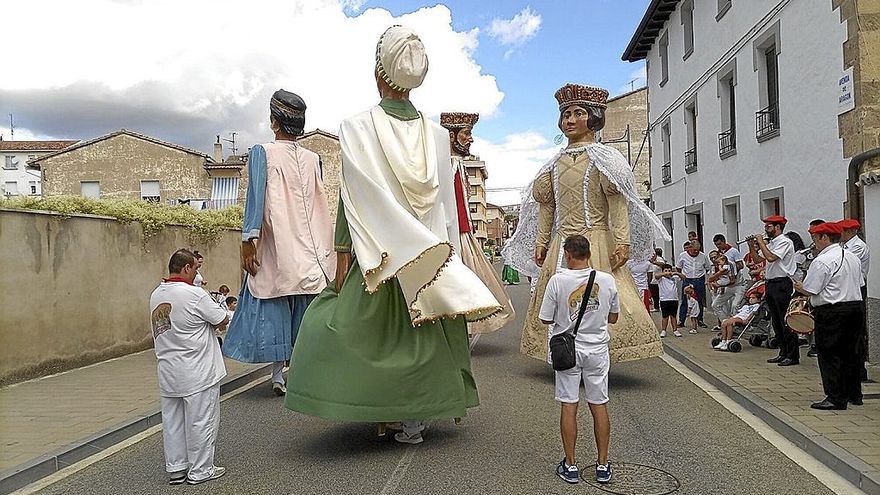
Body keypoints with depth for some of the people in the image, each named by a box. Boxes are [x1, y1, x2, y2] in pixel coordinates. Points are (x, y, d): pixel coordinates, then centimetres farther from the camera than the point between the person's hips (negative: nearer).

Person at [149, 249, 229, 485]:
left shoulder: (156, 295, 6)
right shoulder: (194, 294, -18)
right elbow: (222, 322, -10)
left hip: (168, 372, 7)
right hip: (197, 373, -7)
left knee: (172, 421, 14)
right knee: (200, 421, 4)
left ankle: (176, 468, 24)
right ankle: (200, 470, 14)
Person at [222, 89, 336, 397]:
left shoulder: (262, 153, -3)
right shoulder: (313, 159, 7)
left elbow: (256, 196, -13)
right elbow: (319, 204, 10)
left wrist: (248, 239, -15)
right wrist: (324, 249, 16)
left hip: (275, 246, -3)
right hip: (310, 249, 3)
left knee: (274, 308, 4)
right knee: (306, 309, 7)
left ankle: (279, 375, 5)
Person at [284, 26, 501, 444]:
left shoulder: (358, 127, -6)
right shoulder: (436, 134, 4)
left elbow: (353, 197, -11)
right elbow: (446, 201, 5)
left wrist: (342, 255, -7)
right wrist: (447, 259, 11)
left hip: (376, 250, -3)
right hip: (430, 250, 4)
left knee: (354, 321, 10)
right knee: (422, 331, 10)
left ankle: (376, 411, 12)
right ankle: (415, 418, 16)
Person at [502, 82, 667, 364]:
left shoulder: (602, 158, 2)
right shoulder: (555, 163, 17)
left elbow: (617, 202, -7)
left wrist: (622, 240, -17)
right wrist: (541, 242, 10)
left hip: (595, 239, -5)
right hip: (561, 243, 5)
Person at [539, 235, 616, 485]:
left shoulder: (557, 280, -14)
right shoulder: (607, 280, -6)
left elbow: (546, 319, -7)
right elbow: (613, 318, 5)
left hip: (568, 350, -2)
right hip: (597, 350, 2)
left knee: (569, 406, 6)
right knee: (599, 406, 10)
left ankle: (570, 465, 14)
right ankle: (603, 464, 19)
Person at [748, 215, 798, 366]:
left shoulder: (785, 242, -11)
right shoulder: (771, 243, 16)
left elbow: (771, 257, -23)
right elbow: (757, 259, 20)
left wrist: (761, 243, -12)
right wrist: (752, 246, 6)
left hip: (782, 284, -9)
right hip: (770, 284, 9)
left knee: (786, 321, -7)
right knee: (776, 321, 13)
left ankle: (793, 355, -3)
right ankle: (783, 353, 20)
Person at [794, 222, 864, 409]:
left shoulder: (822, 261, -16)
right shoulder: (853, 257, 12)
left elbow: (809, 290, -15)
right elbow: (858, 283, 18)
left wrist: (799, 287, 5)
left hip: (832, 312, -9)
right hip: (856, 307, 9)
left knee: (830, 354, -2)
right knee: (850, 351, 17)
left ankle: (836, 398, 0)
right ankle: (854, 394, 25)